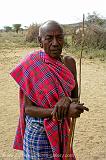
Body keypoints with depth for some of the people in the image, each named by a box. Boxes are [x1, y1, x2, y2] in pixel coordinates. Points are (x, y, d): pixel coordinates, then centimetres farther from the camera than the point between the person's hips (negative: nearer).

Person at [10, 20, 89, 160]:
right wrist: (64, 111, -29)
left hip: (62, 130, 5)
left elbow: (75, 97, 4)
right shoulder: (33, 66, -17)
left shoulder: (69, 62, -3)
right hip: (39, 131, -4)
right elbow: (28, 108, -17)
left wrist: (67, 100, -21)